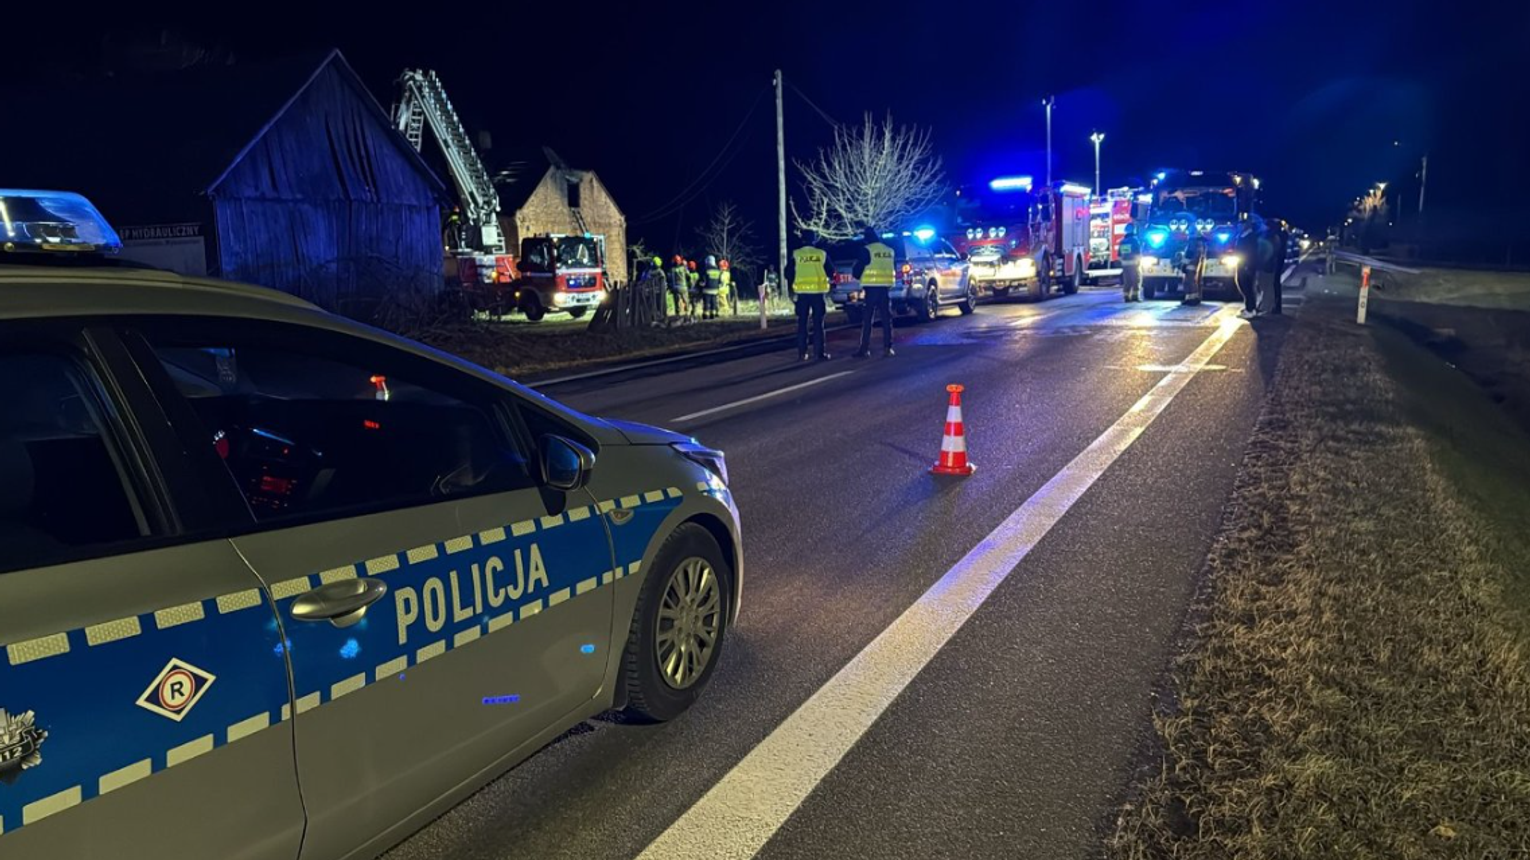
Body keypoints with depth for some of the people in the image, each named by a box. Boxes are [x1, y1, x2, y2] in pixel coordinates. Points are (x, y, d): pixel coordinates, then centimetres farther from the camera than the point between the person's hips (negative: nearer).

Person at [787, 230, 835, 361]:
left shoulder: (796, 254, 0)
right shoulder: (822, 254, 0)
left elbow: (789, 273, 2)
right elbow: (831, 273, 7)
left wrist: (793, 284, 20)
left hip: (802, 292, 0)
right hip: (818, 291, 0)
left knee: (802, 323, 7)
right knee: (818, 323, 1)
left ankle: (802, 352, 6)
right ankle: (820, 352, -3)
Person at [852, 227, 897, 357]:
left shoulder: (867, 250, -7)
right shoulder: (890, 251, 13)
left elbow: (857, 270, -5)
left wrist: (858, 276, 16)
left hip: (871, 287, -5)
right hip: (885, 287, 5)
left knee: (867, 319, -1)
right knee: (886, 318, 8)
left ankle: (865, 349, -4)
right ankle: (887, 348, 6)